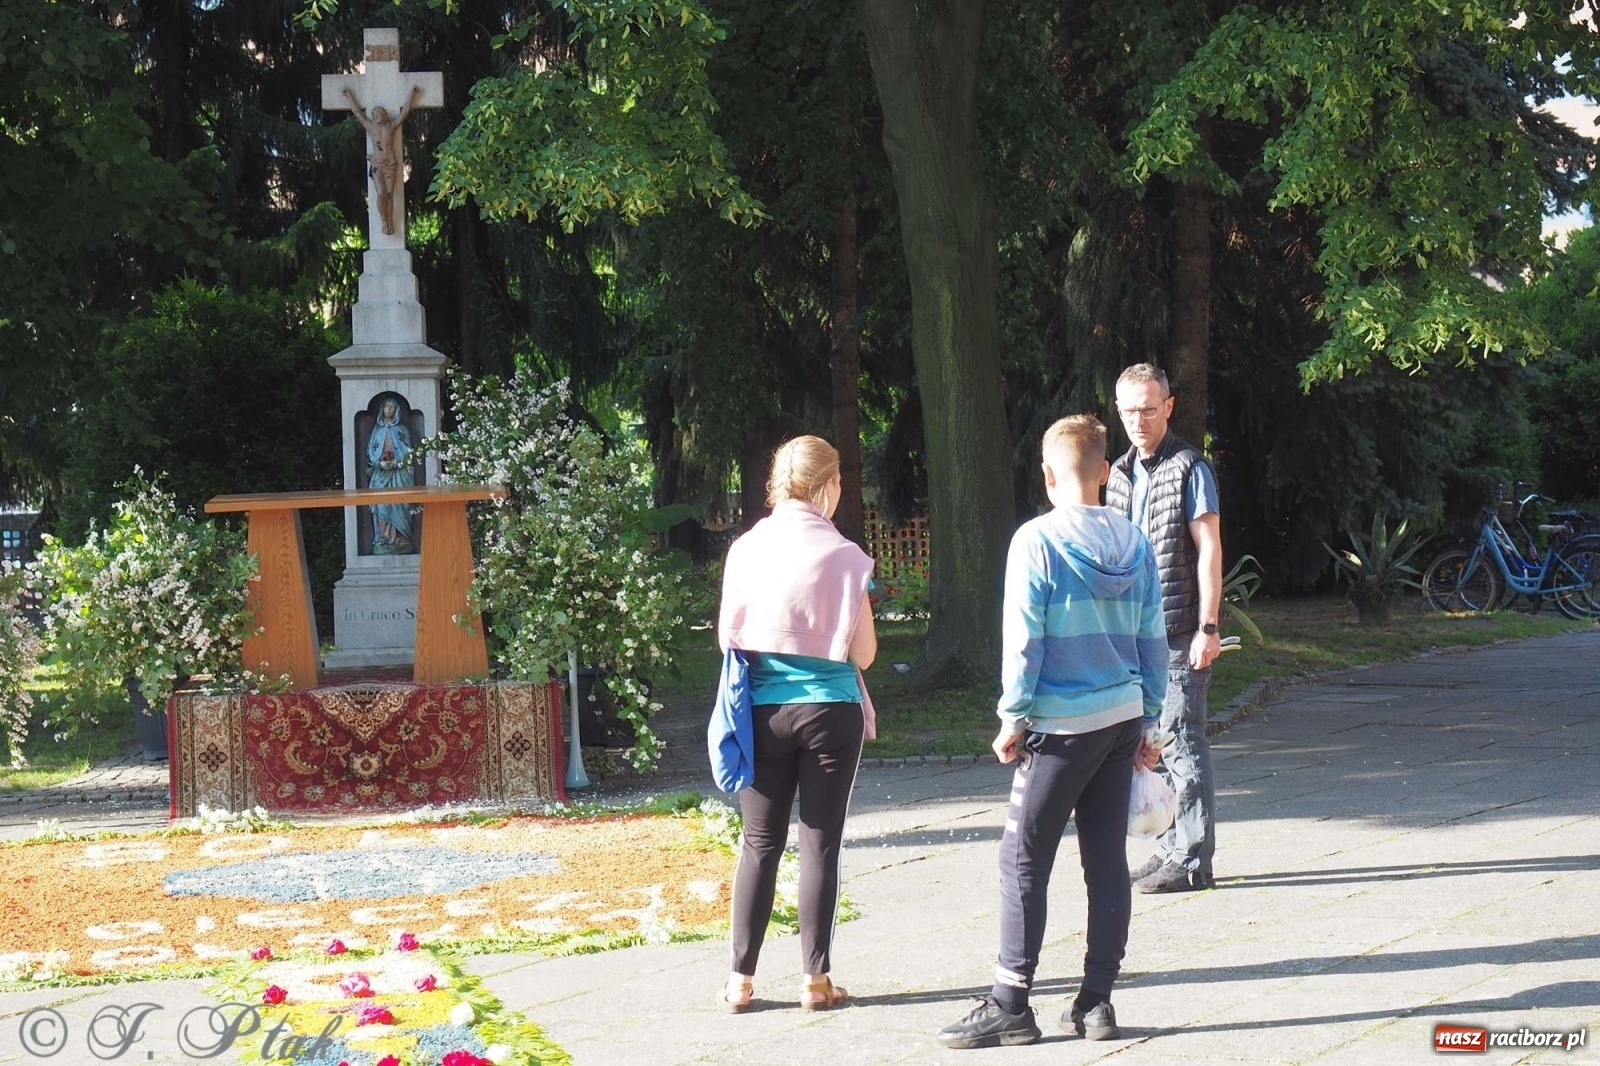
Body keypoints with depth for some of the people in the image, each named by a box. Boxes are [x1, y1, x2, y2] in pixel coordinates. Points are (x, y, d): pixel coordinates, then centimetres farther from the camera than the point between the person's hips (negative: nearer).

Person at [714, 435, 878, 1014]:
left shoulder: (746, 549, -2)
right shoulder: (842, 555, -10)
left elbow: (728, 638, 4)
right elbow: (862, 653, -7)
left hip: (763, 712, 3)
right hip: (829, 710, -3)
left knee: (760, 844, 10)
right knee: (820, 846, 4)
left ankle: (740, 980, 9)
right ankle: (817, 980, 7)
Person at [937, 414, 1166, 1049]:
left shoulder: (1037, 542, -12)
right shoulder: (1133, 544, 4)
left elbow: (1024, 639, -12)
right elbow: (1153, 640, 9)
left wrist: (1012, 718, -3)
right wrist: (1149, 723, 16)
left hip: (1062, 727, -6)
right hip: (1123, 720, 6)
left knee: (1024, 861, 0)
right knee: (1107, 860, 8)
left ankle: (1010, 1006, 1)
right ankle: (1096, 1003, 10)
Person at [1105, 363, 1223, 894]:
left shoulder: (1189, 469, -7)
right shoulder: (1121, 474, 15)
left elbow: (1209, 551, -10)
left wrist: (1207, 628, -16)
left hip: (1179, 632, -7)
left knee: (1182, 741, -7)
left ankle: (1192, 860, -4)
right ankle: (1171, 848, 18)